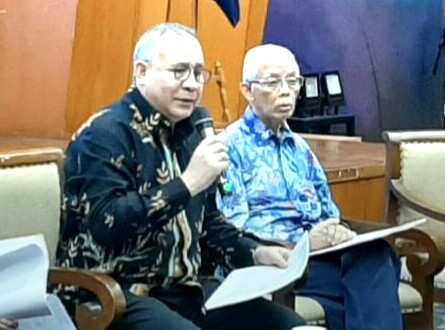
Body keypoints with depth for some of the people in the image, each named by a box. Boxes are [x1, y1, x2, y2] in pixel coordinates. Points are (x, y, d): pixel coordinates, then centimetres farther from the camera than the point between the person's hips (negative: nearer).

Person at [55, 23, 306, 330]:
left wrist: (255, 252, 8)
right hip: (113, 293, -8)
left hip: (183, 287, 8)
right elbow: (106, 223, -25)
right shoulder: (106, 133, -11)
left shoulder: (187, 133, 15)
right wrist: (187, 183, -25)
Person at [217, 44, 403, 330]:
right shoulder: (230, 146, -1)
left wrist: (337, 233, -3)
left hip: (318, 253, 7)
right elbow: (234, 229, -11)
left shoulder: (300, 148, 23)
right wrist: (303, 240, -20)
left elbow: (329, 212, 22)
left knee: (374, 252, -30)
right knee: (369, 273, -33)